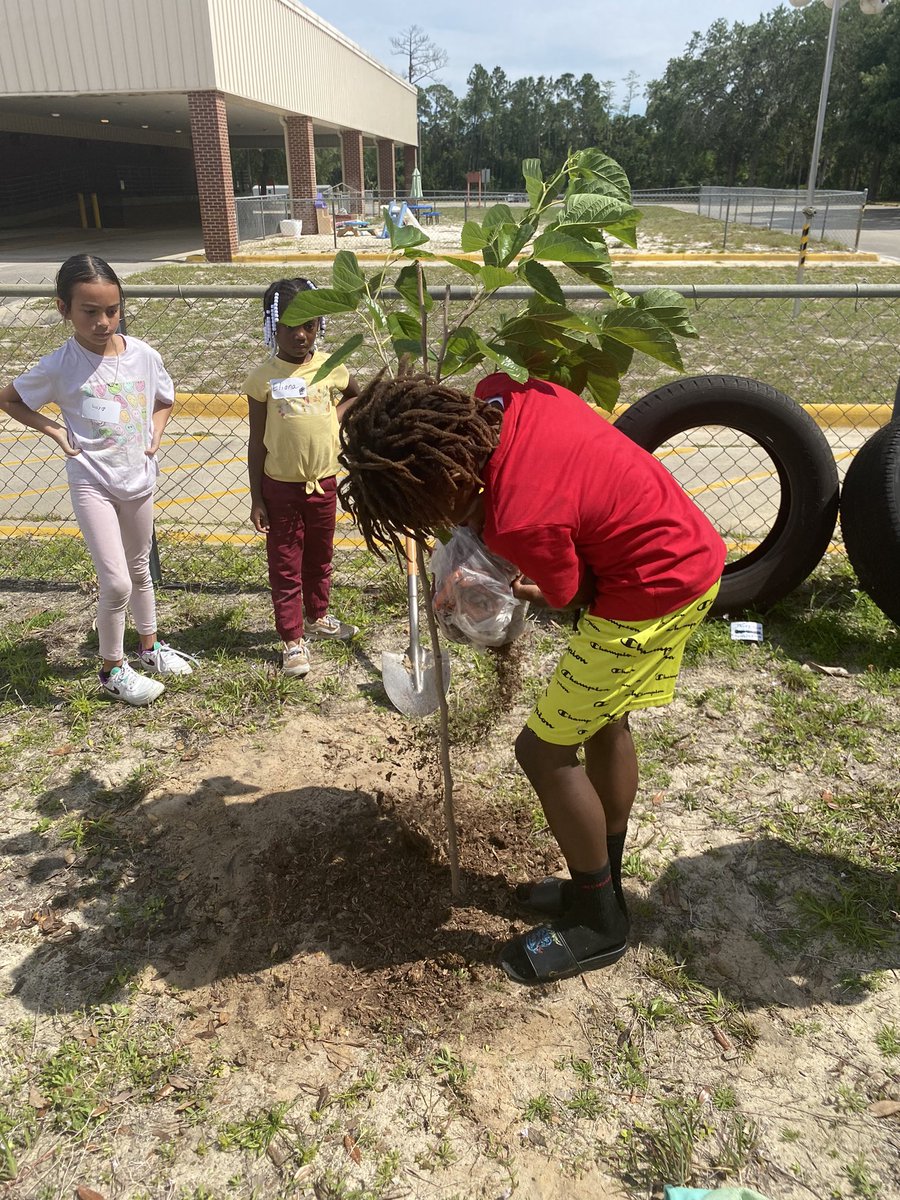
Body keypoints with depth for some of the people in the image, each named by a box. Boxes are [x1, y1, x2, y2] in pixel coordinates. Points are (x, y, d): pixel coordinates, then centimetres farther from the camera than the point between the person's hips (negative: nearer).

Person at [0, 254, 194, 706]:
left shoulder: (144, 355, -6)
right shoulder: (59, 366, -14)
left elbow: (164, 401, 13)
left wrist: (155, 433, -3)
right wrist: (55, 430, -8)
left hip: (139, 478, 4)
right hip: (92, 482, -4)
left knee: (139, 569, 20)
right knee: (116, 583, -8)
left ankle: (149, 647, 39)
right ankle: (112, 670, 13)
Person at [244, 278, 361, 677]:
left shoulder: (331, 367, -2)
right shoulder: (263, 377, -10)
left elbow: (357, 394, 22)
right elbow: (257, 440, -6)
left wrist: (338, 414, 1)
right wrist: (256, 498, -7)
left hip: (323, 482, 3)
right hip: (280, 485, -3)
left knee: (320, 557, 20)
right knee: (285, 567, 7)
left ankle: (318, 616, 42)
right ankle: (293, 640, 18)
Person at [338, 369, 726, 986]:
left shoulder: (519, 523, -32)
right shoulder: (498, 395, -10)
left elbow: (573, 595, -11)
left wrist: (505, 587, 5)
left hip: (650, 591, -9)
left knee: (545, 748, -1)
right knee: (604, 722, 21)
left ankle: (599, 923, 19)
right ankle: (604, 884, 39)